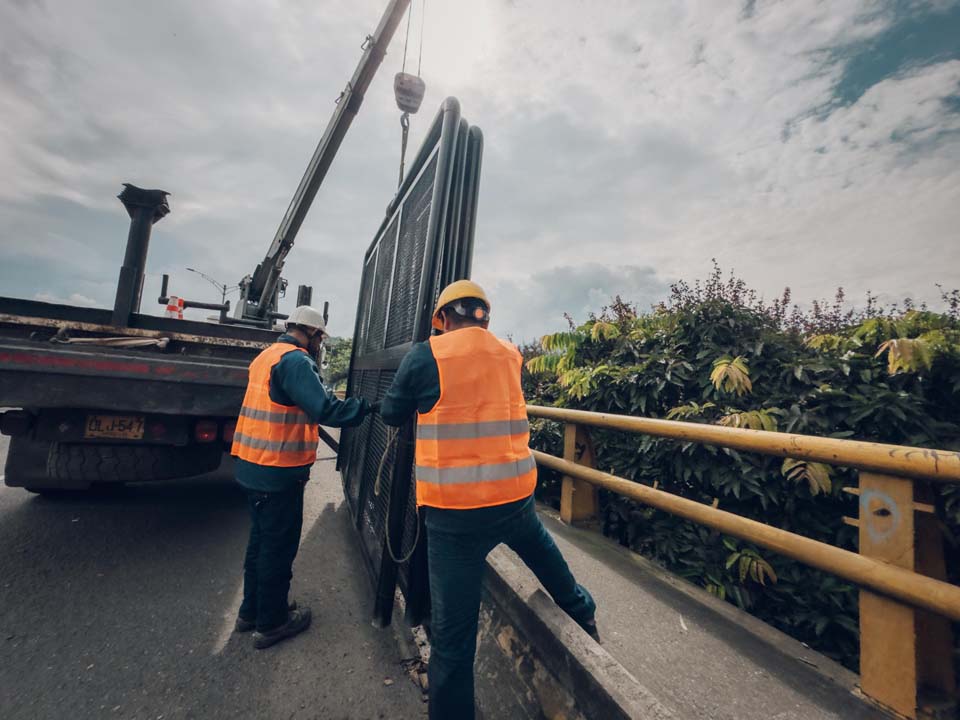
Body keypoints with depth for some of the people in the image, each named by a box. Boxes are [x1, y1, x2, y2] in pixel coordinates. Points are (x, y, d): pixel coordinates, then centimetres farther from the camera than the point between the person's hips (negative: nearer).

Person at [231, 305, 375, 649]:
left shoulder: (267, 355, 13)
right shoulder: (295, 360, -18)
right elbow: (325, 409, -28)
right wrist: (367, 407, -18)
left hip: (254, 465, 10)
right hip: (279, 472, -10)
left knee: (262, 539, 23)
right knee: (279, 545, 7)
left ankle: (252, 610, 38)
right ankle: (271, 622, 23)